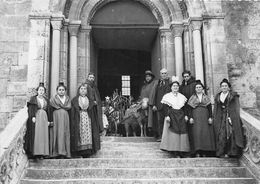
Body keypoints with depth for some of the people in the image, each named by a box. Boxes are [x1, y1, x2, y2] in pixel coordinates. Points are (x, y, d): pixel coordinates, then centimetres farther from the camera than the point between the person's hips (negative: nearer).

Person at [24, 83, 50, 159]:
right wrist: (32, 117, -15)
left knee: (44, 135, -1)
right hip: (36, 118, -4)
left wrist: (48, 120, 7)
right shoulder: (33, 99, 6)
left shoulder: (46, 100, 17)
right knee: (36, 135, -10)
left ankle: (42, 153, 1)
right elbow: (30, 109, -2)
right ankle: (35, 153, -11)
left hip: (44, 118, 4)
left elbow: (48, 111, 15)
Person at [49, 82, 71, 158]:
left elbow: (69, 107, 0)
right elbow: (51, 110, -4)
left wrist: (59, 106, -4)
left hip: (65, 118, 3)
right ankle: (56, 152, -5)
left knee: (64, 134, -2)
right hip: (56, 118, -2)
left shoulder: (67, 98, 15)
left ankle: (63, 153, -1)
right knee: (56, 134, -7)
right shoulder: (53, 99, 5)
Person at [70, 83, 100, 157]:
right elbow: (72, 113, 3)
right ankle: (79, 152, -5)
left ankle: (87, 153, -2)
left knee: (88, 134, -5)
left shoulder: (90, 100, 15)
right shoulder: (75, 100, 9)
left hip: (87, 119, 2)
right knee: (79, 134, -8)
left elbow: (93, 113, 11)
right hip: (78, 119, -2)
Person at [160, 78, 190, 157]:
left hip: (181, 116, 4)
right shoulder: (167, 96, 3)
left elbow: (184, 107, 14)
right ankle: (176, 152, -6)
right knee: (174, 132, -8)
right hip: (172, 116, -4)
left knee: (182, 131, -2)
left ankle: (182, 151, 2)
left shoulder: (182, 96, 15)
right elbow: (165, 107, -4)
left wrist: (185, 115, 4)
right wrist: (167, 116, -14)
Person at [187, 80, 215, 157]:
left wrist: (210, 117, -1)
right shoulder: (192, 98, 9)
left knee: (205, 132, -4)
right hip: (196, 117, -1)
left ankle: (205, 151, 1)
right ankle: (197, 151, -8)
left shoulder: (206, 97, 11)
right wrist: (190, 117, -6)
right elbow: (190, 108, 4)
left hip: (205, 116, 1)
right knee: (196, 132, -8)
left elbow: (210, 108, 8)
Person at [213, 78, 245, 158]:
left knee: (231, 134, -7)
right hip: (221, 119, 3)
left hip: (232, 117, -3)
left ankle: (232, 152, 0)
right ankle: (222, 152, 1)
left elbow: (237, 108, 0)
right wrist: (214, 118, 9)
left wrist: (236, 118, -9)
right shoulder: (217, 96, 16)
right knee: (221, 135, -3)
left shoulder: (234, 95, 5)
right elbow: (215, 109, 17)